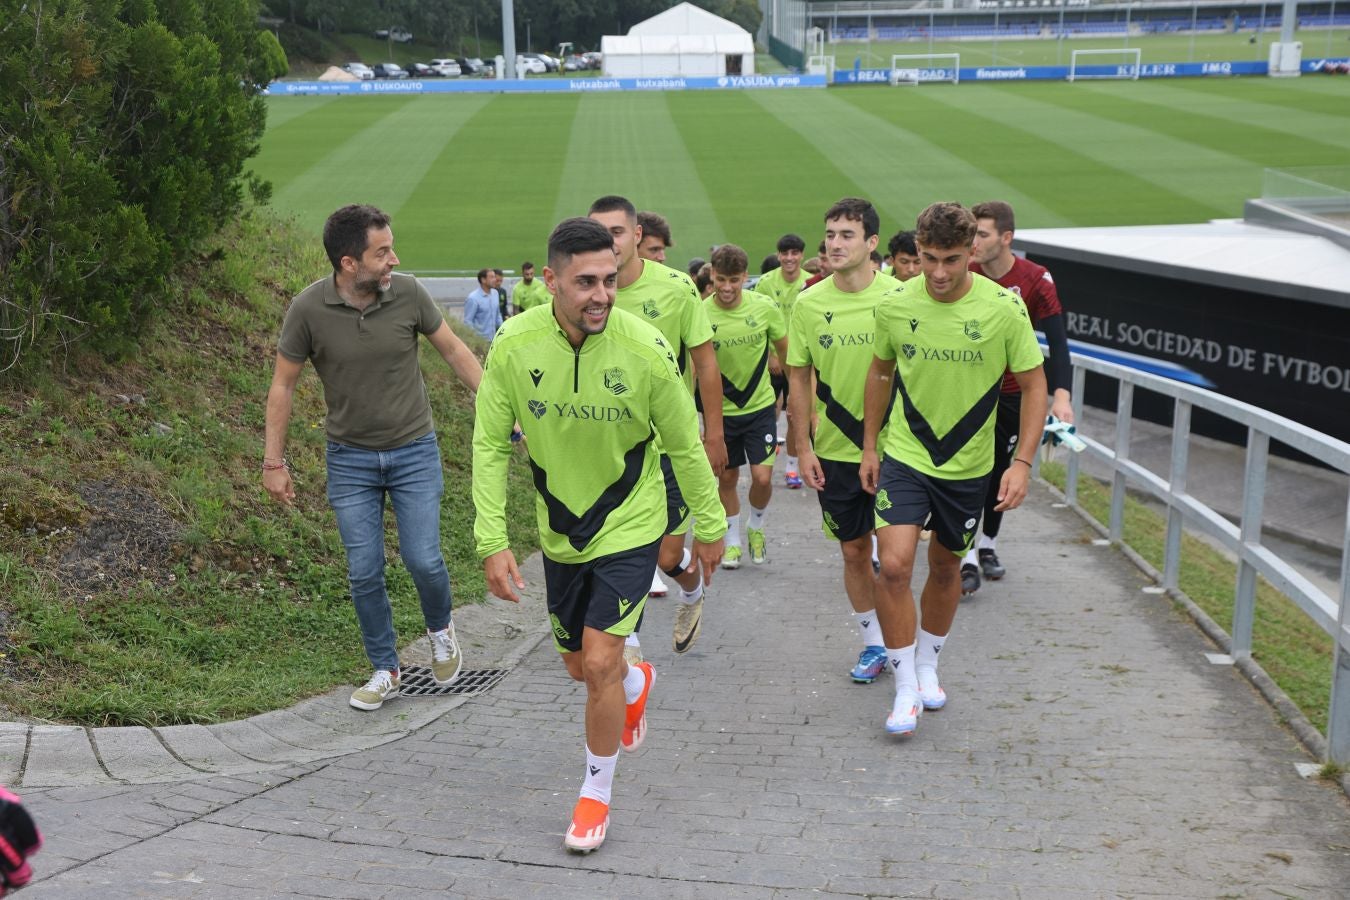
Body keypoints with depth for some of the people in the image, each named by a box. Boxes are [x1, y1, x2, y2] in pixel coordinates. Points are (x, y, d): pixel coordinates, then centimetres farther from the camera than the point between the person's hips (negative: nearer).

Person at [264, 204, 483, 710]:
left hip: (414, 452, 0)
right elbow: (283, 385, -4)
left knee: (424, 560, -5)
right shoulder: (309, 309, -15)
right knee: (364, 573, 3)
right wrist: (273, 462, -4)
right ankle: (385, 671, 21)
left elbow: (454, 351, 3)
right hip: (350, 459, 0)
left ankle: (440, 630, 28)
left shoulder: (408, 294, -12)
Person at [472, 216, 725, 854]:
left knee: (600, 662, -11)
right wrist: (492, 542, -13)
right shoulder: (514, 345, -17)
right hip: (559, 530, 3)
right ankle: (637, 685, 53)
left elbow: (684, 445, -8)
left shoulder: (644, 348, -21)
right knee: (578, 664, 16)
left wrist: (710, 526, 1)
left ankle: (596, 792, 13)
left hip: (630, 526, -3)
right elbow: (490, 446, -8)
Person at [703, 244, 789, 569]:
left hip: (760, 404, 0)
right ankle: (733, 541, 30)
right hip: (721, 408, 0)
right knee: (727, 478, 10)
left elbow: (785, 351, 4)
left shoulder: (765, 307, -11)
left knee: (762, 477, -6)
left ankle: (756, 528, 23)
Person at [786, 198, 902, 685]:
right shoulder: (808, 304, -3)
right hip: (835, 449, 2)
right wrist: (803, 445, 1)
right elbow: (799, 378, 4)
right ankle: (873, 643, 27)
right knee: (854, 551, 11)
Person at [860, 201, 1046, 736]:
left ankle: (927, 666, 39)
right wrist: (869, 446, 9)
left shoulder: (1004, 307, -14)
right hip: (904, 456, 0)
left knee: (946, 567, 15)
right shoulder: (895, 305, -9)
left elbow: (1033, 384, -6)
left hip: (968, 463, 0)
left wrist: (1022, 462, -14)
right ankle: (905, 689, 0)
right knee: (894, 565, -15)